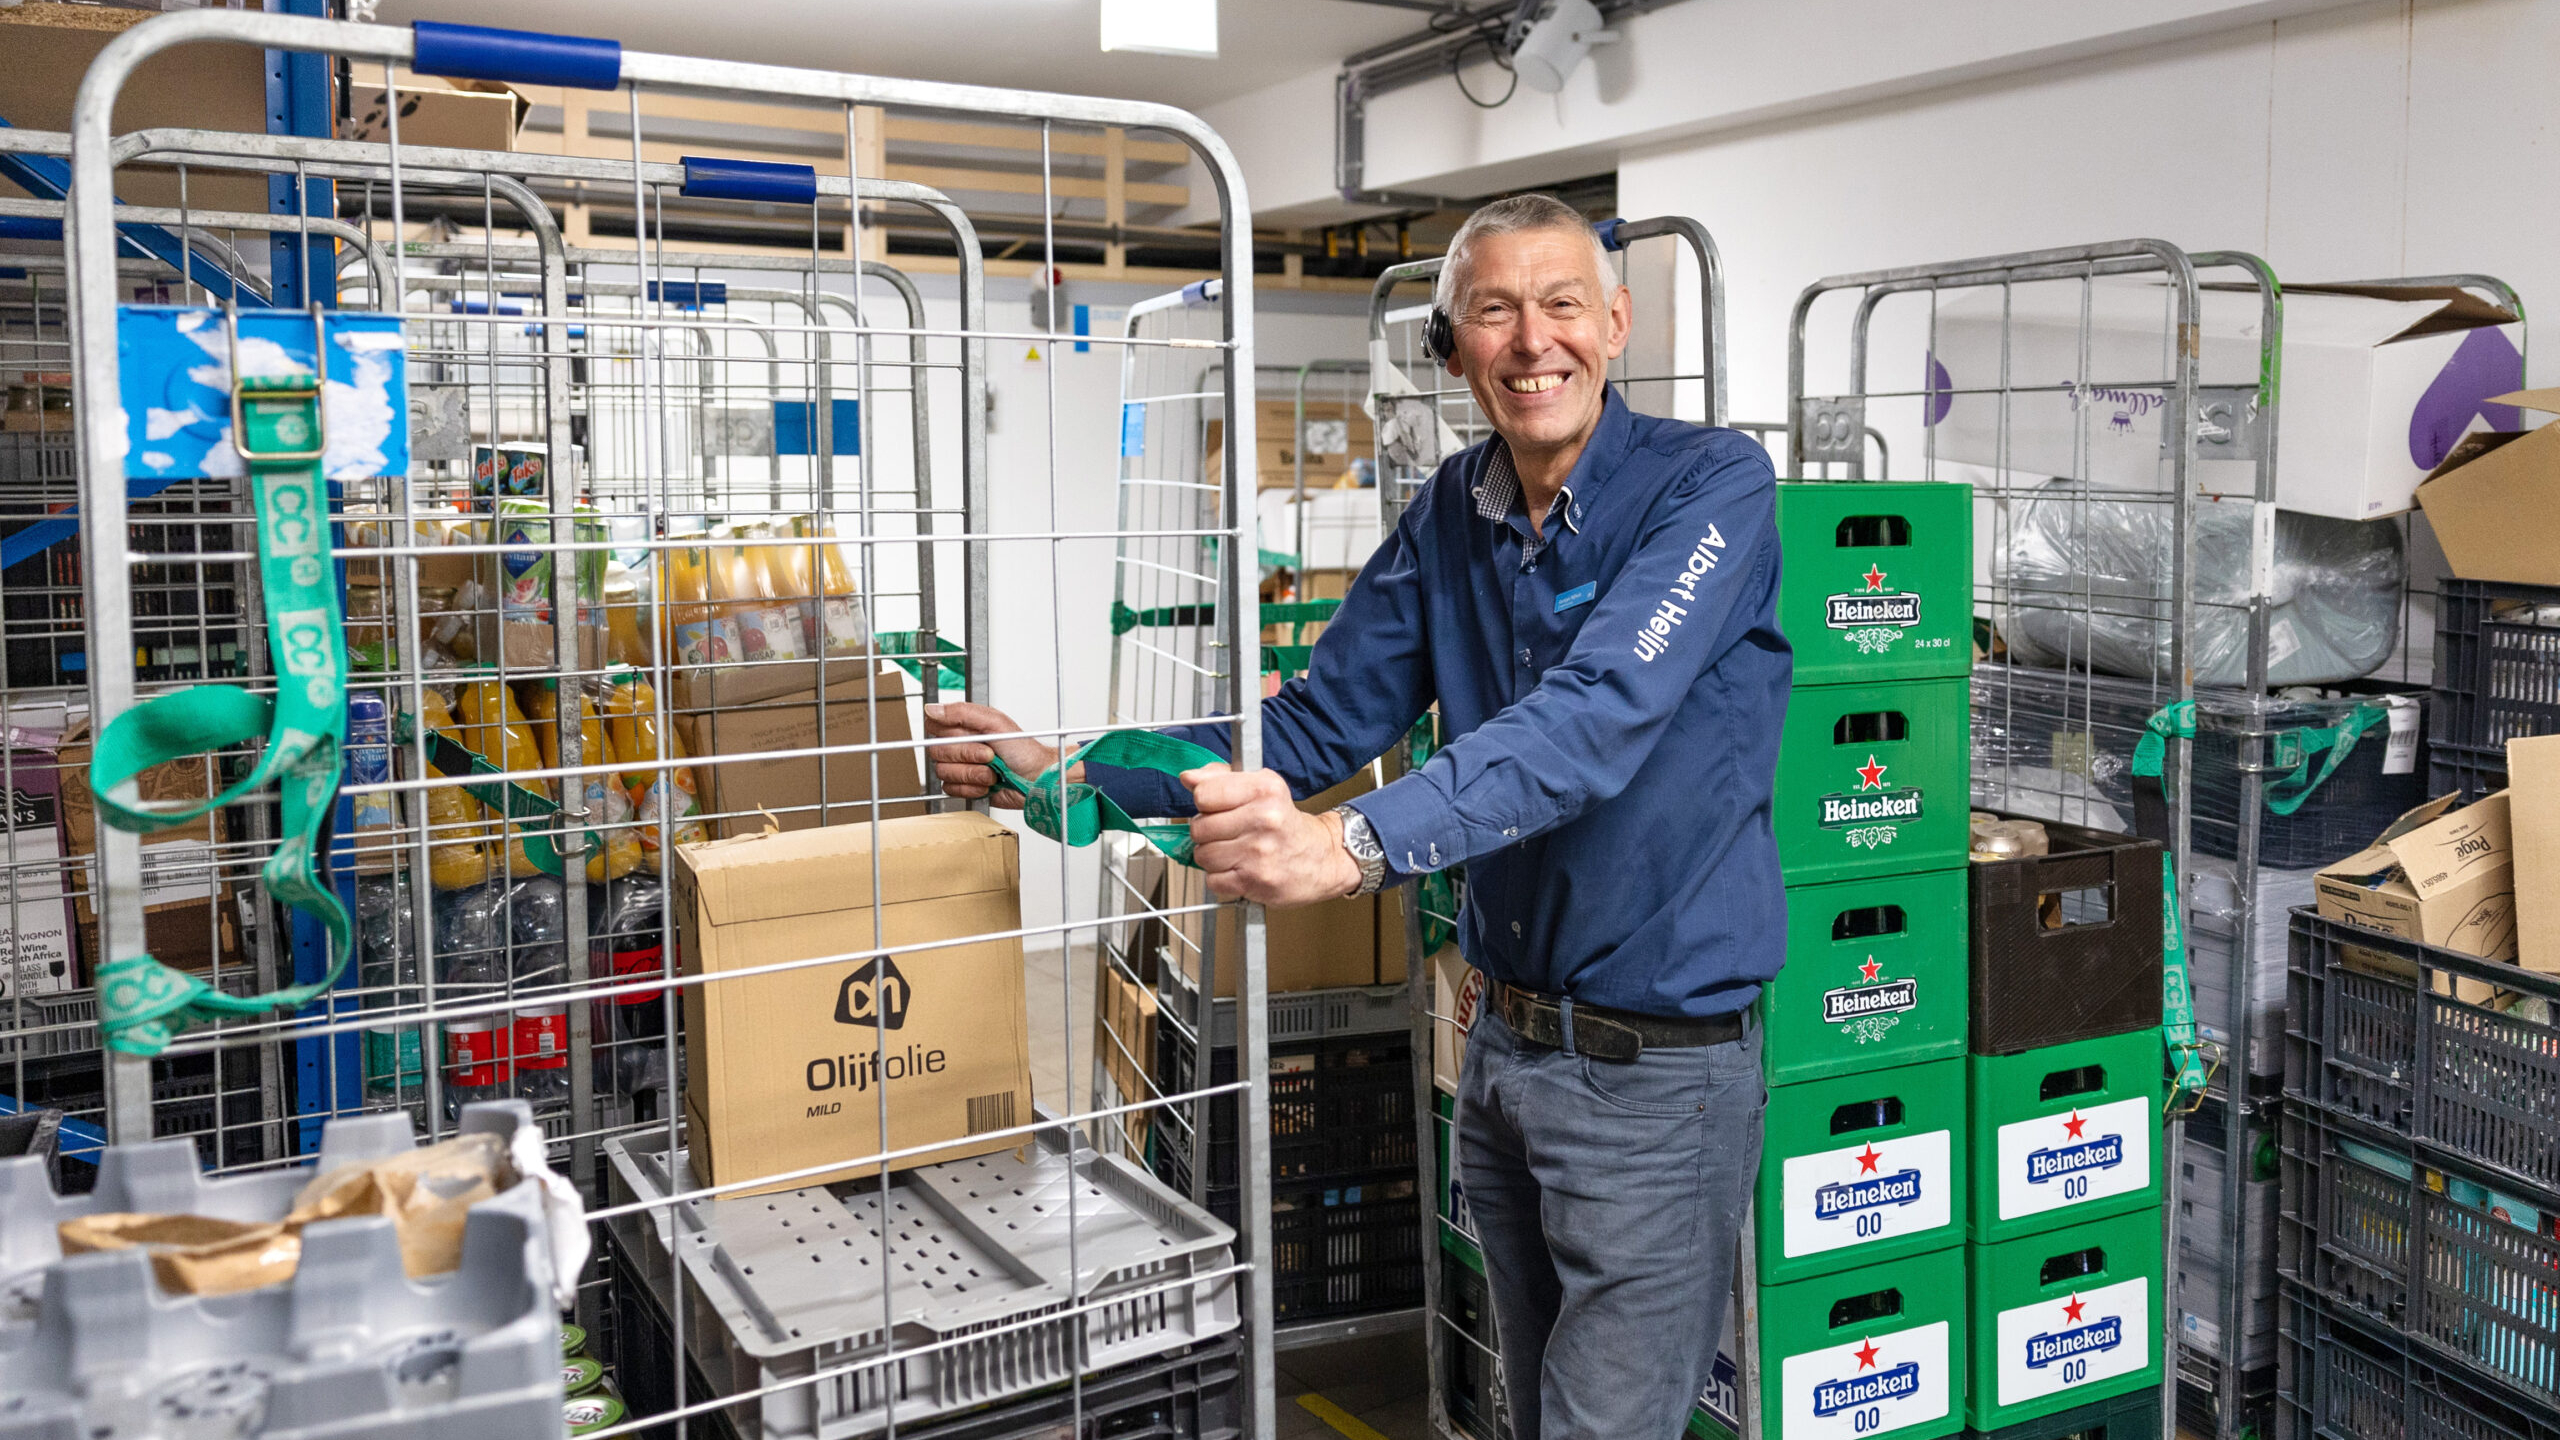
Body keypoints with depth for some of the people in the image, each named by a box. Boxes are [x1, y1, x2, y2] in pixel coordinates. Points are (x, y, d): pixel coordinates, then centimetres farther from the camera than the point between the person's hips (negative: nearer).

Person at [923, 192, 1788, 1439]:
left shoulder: (1711, 485, -15)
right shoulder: (1451, 515, 4)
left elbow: (1597, 720, -31)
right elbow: (1316, 729, 5)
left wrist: (1356, 845, -44)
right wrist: (1065, 775, -4)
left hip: (1657, 1067, -6)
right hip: (1506, 1046, 7)